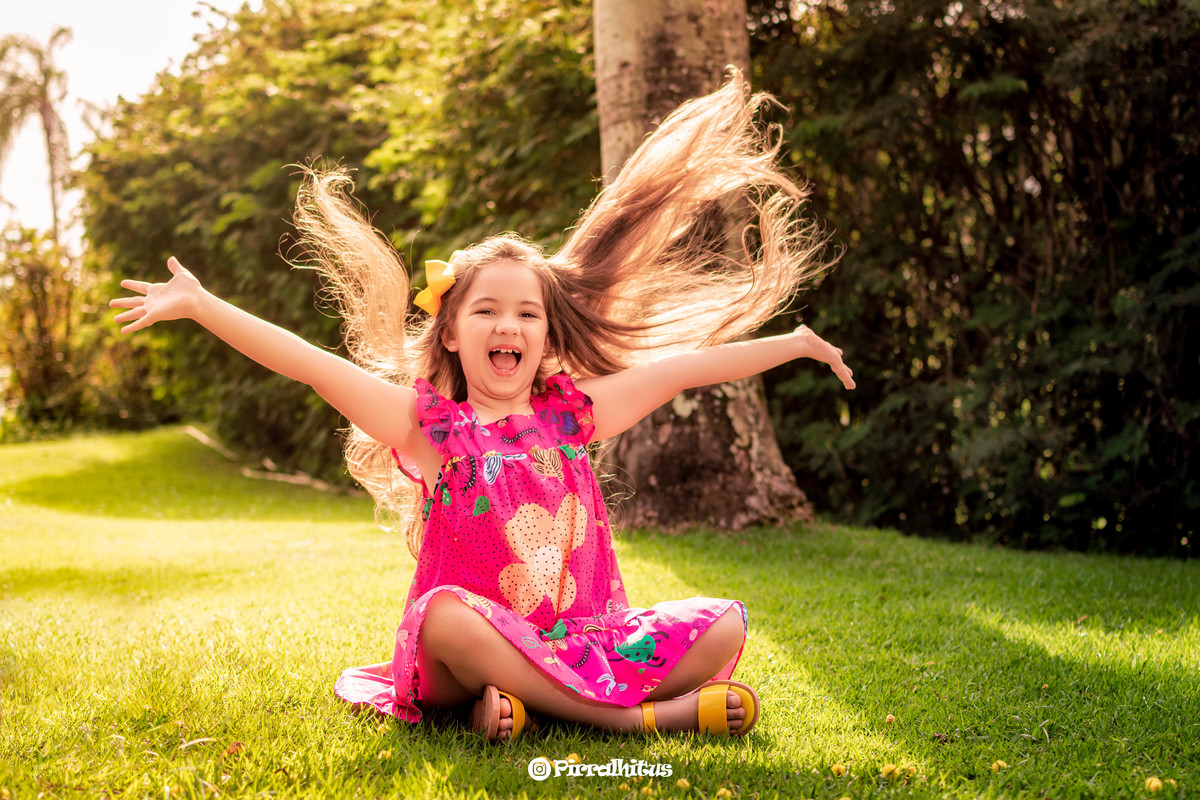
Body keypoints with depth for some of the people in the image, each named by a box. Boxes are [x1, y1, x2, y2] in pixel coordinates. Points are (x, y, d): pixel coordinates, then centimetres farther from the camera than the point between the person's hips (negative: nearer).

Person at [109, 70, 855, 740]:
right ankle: (637, 715, -34)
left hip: (582, 644, 4)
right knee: (444, 614, -37)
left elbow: (681, 367, 13)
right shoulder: (429, 424, 0)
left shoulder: (571, 413, 10)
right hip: (477, 652, -4)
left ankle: (518, 703, -25)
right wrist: (197, 305, -15)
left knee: (724, 624, -12)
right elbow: (311, 364, -9)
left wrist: (793, 343, 18)